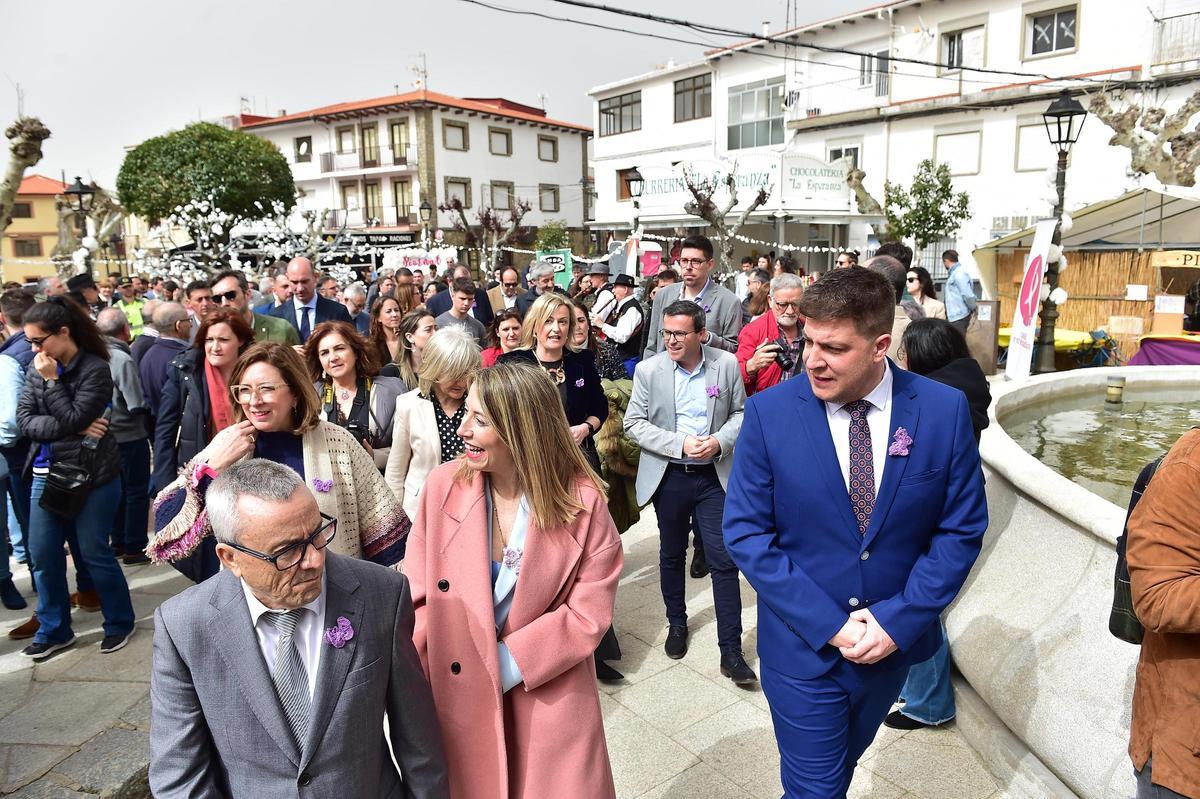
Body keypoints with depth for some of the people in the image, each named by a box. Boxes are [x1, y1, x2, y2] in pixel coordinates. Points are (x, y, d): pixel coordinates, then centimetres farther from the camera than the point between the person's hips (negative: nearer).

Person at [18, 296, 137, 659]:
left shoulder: (95, 368, -12)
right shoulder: (36, 369, 4)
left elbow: (74, 418, -17)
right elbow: (25, 420, -3)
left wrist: (52, 380, -14)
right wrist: (73, 429, -15)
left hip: (92, 474, -5)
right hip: (46, 473, 6)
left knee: (94, 553, 4)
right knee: (43, 556, 9)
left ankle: (120, 622, 22)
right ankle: (54, 630, 26)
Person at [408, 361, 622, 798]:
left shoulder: (581, 500, -14)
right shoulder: (443, 485, -10)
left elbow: (588, 614, -11)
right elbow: (419, 595, -3)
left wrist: (505, 664, -16)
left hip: (548, 699, -1)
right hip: (458, 698, 2)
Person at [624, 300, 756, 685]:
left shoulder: (727, 364, -4)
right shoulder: (648, 370, -6)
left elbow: (740, 412, 4)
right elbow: (634, 423, -6)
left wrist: (719, 441, -15)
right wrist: (680, 444, -17)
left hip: (714, 475, -1)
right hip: (669, 477, 1)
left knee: (724, 560, -3)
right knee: (672, 554, 16)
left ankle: (731, 650, 7)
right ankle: (677, 623, 38)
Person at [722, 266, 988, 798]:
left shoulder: (944, 410, -12)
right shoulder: (769, 413, -16)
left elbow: (962, 529, -5)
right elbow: (745, 532, -13)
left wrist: (898, 619, -14)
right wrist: (828, 623, -17)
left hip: (894, 640, 3)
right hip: (802, 645, -2)